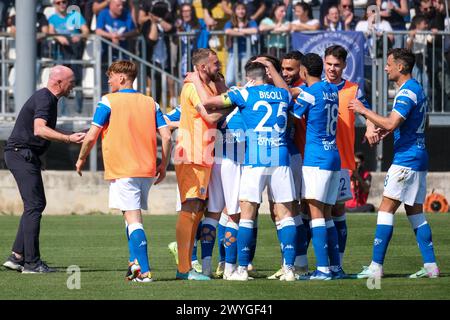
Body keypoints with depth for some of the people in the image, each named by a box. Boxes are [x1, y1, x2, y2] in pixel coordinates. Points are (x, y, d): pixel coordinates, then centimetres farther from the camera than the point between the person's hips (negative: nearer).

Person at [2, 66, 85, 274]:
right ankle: (31, 262, -13)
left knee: (36, 204, 12)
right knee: (34, 205, -11)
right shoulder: (44, 99, -16)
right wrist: (68, 138, -40)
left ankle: (17, 256, 10)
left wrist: (73, 137, 33)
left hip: (27, 155, 11)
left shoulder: (48, 99, 17)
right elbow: (39, 129, -32)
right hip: (21, 153, -11)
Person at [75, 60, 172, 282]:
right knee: (132, 216, 21)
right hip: (147, 170, 5)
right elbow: (166, 136, 4)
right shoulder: (150, 103, 10)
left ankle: (144, 272, -16)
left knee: (133, 220, -8)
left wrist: (81, 159, 8)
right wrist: (163, 165, 14)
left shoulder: (108, 102, -3)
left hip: (122, 170, -5)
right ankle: (135, 262, 13)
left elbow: (92, 135, -7)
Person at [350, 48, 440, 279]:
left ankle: (376, 266, -13)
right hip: (418, 158, 10)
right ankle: (430, 266, 8)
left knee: (386, 208, -9)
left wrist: (364, 111, -14)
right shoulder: (416, 89, 16)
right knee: (415, 212, 11)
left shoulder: (407, 92, -16)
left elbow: (391, 123, -25)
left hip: (406, 157, -10)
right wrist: (387, 130, 16)